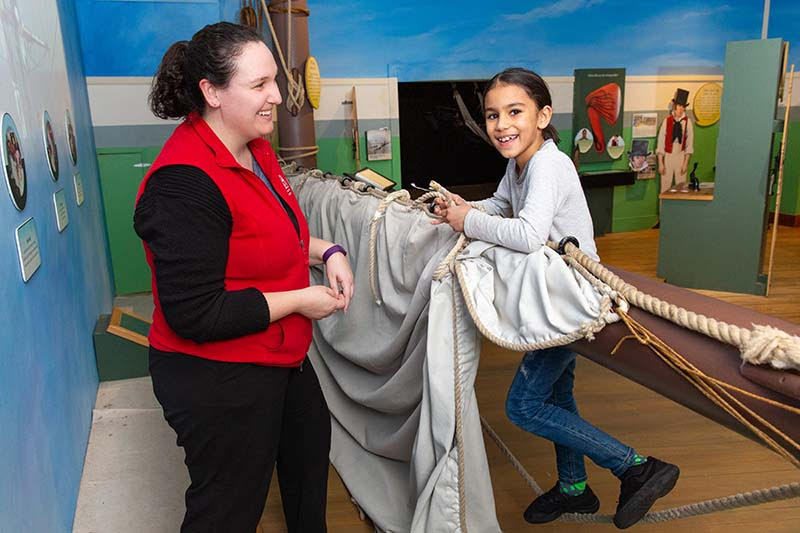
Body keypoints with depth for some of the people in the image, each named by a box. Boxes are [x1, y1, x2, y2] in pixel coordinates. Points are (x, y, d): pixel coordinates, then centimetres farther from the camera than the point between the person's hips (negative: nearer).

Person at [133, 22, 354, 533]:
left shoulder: (255, 148, 0)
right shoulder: (184, 185, -28)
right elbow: (195, 315, -29)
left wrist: (325, 251, -1)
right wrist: (299, 301, -21)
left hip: (281, 357, 10)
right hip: (217, 379, -9)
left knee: (310, 444, 30)